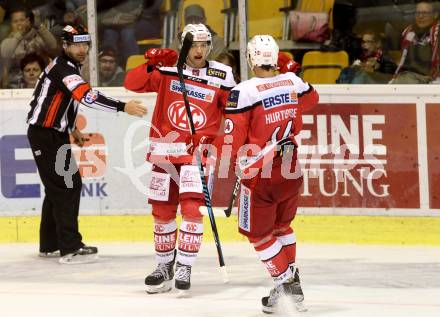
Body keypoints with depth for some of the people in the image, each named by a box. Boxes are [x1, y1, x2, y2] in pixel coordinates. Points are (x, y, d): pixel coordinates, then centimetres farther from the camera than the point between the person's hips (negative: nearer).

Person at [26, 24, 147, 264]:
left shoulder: (70, 66, 12)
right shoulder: (62, 68, -21)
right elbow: (86, 96, -36)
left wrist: (72, 129, 21)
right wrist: (122, 107, -41)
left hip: (55, 135, 10)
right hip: (45, 136, -10)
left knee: (58, 188, 15)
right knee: (66, 187, -13)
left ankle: (50, 245, 22)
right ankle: (70, 248, -16)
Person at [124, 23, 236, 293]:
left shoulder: (222, 76, -1)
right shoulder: (168, 69, -2)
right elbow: (132, 84, -10)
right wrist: (151, 65, -26)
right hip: (165, 149, 2)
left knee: (191, 207, -15)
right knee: (162, 209, 9)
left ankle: (185, 268, -8)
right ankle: (165, 266, 24)